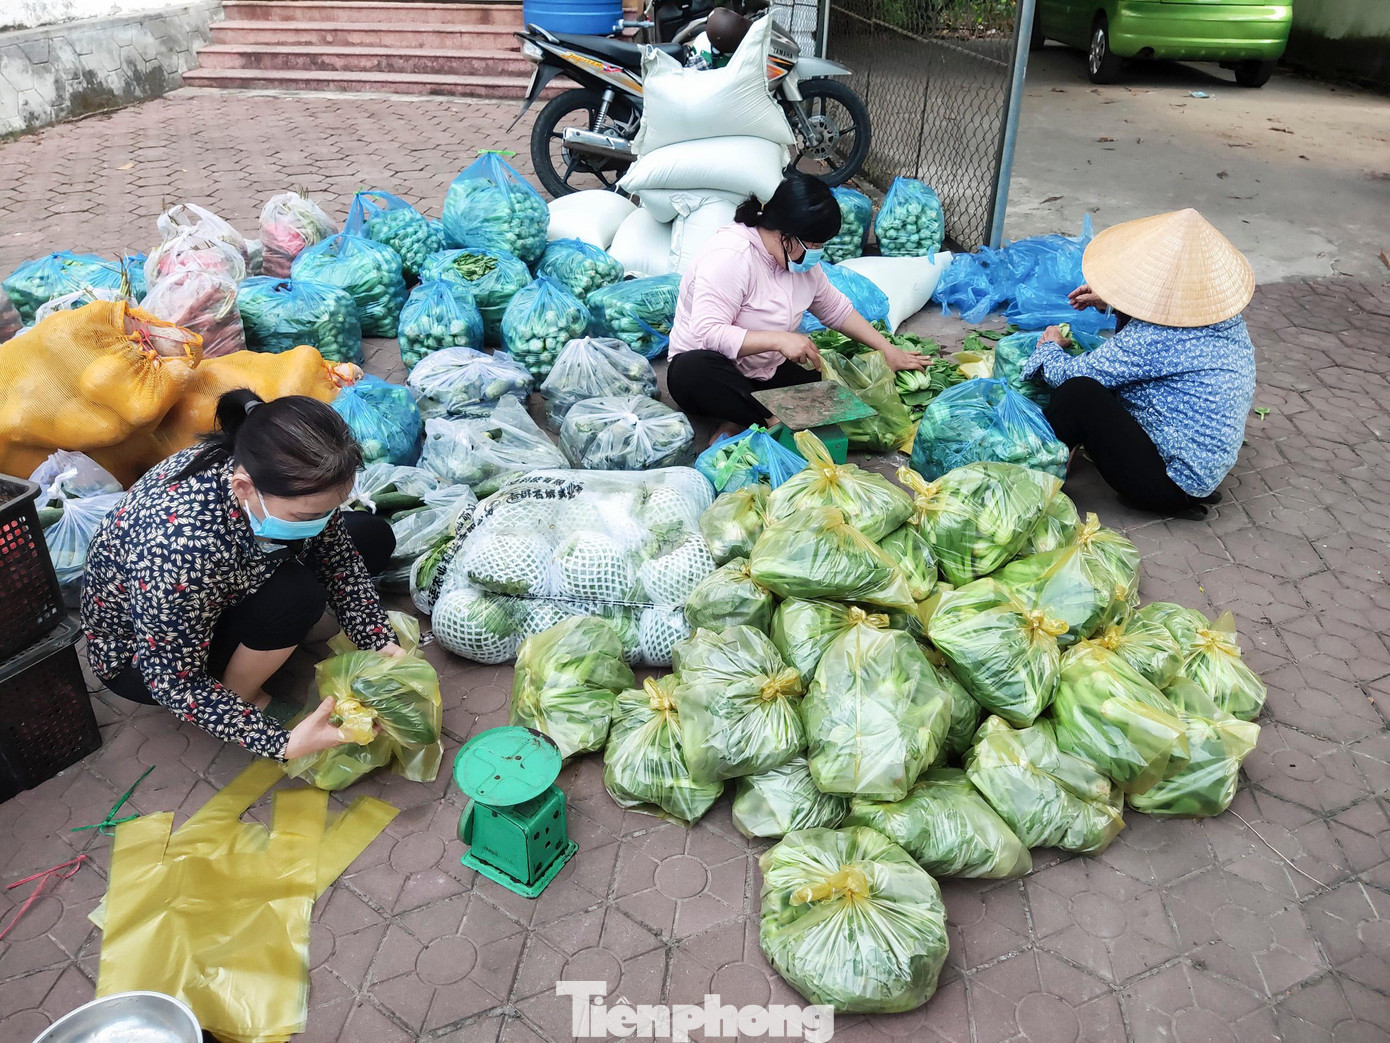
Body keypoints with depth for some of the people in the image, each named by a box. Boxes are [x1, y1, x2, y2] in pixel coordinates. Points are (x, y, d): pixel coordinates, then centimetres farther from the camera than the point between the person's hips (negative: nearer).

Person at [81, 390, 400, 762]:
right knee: (295, 594, -33)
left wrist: (381, 645, -19)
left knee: (373, 536, -1)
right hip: (139, 656, -6)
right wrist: (283, 744, -34)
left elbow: (339, 561, -9)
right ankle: (242, 701, -7)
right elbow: (175, 683, -30)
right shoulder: (178, 549, -42)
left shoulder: (289, 479, -26)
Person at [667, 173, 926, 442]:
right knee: (690, 369, -41)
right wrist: (778, 340, -38)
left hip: (767, 372, 7)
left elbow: (835, 309, 17)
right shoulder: (730, 256, -22)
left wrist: (887, 350, 13)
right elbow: (707, 333, -32)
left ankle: (740, 420, -16)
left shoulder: (801, 256, 3)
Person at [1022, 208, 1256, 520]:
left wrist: (1048, 348, 5)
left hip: (1172, 484, -9)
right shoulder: (1224, 312, -2)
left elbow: (1069, 374, -17)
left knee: (1080, 391, -22)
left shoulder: (1154, 341, -27)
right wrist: (1113, 302, 13)